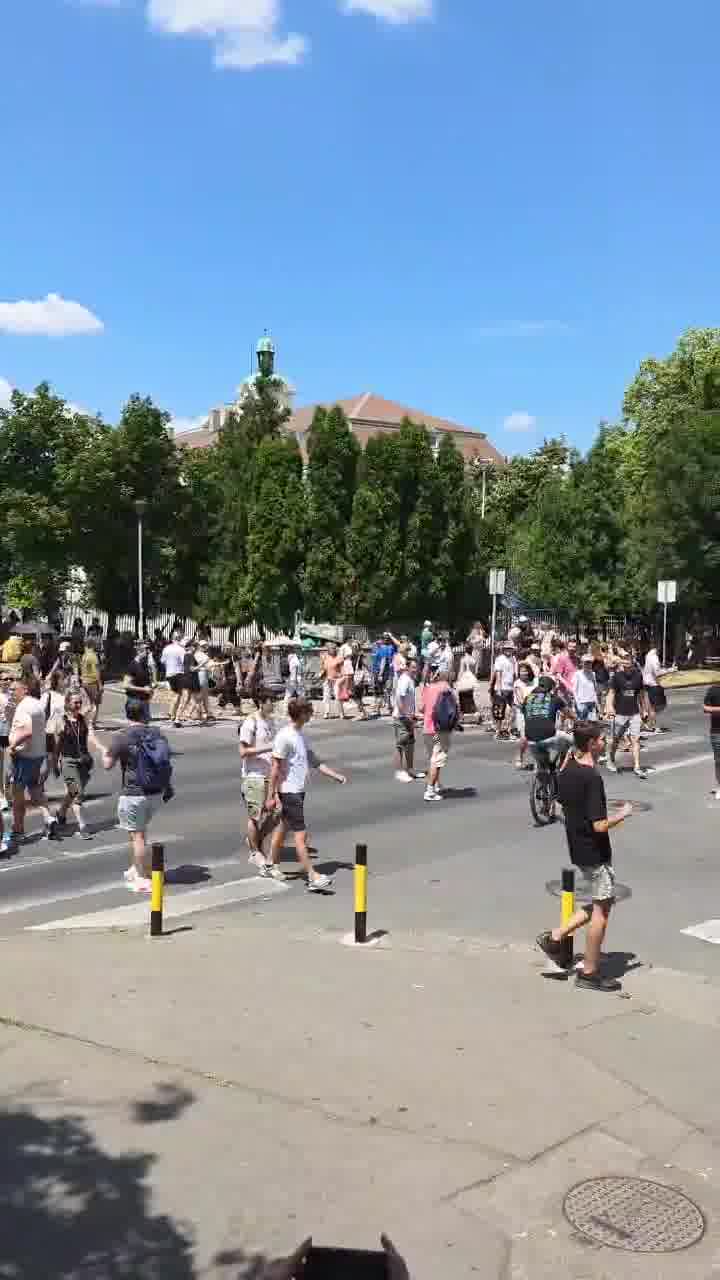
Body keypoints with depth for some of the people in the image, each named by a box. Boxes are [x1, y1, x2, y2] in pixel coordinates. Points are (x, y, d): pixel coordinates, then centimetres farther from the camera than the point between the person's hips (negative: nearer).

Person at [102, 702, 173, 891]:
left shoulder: (121, 737, -12)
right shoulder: (158, 734, 4)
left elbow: (107, 764, -9)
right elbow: (166, 763, 11)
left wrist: (105, 752, 13)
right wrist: (168, 787, 23)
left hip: (134, 794, -6)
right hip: (156, 792, 6)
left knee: (137, 835, 2)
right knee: (140, 831, 23)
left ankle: (144, 880, 6)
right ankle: (136, 869, 31)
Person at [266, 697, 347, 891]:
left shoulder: (301, 735, 11)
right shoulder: (284, 737, -17)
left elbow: (314, 761, 17)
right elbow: (275, 768, -16)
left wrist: (336, 775, 11)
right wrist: (272, 795, -15)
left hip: (298, 790, 9)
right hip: (289, 792, -9)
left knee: (283, 828, 19)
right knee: (301, 834, -7)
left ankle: (274, 866, 31)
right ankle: (312, 877, -5)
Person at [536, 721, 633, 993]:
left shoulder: (566, 772, 2)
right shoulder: (592, 777, -25)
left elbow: (562, 802, 14)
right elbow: (600, 825, -25)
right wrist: (623, 814, -10)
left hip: (577, 848, 9)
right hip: (594, 852, -8)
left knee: (602, 902, 22)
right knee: (601, 910, 5)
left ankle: (556, 936, 19)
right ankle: (589, 973, 15)